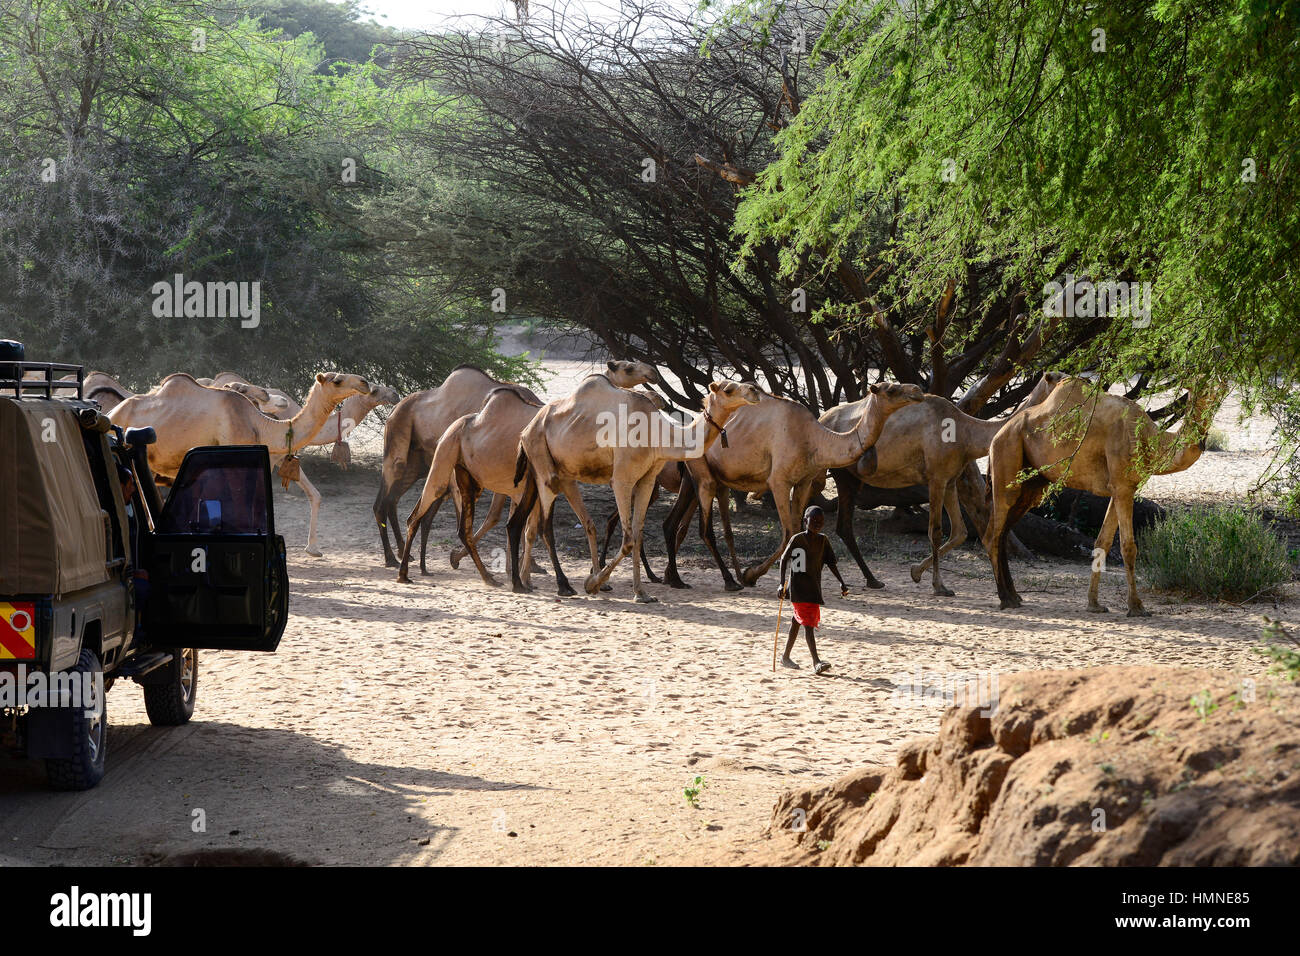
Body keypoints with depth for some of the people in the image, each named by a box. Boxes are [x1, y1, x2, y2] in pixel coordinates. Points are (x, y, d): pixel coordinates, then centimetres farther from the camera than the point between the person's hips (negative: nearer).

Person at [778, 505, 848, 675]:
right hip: (798, 588, -6)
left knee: (798, 621, 16)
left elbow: (831, 563, 9)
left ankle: (786, 657, 30)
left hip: (814, 588, 6)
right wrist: (782, 583, -11)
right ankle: (816, 662, -23)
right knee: (808, 623, -15)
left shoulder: (823, 540, 6)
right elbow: (784, 559, -4)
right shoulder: (797, 539, -9)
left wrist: (841, 583, 1)